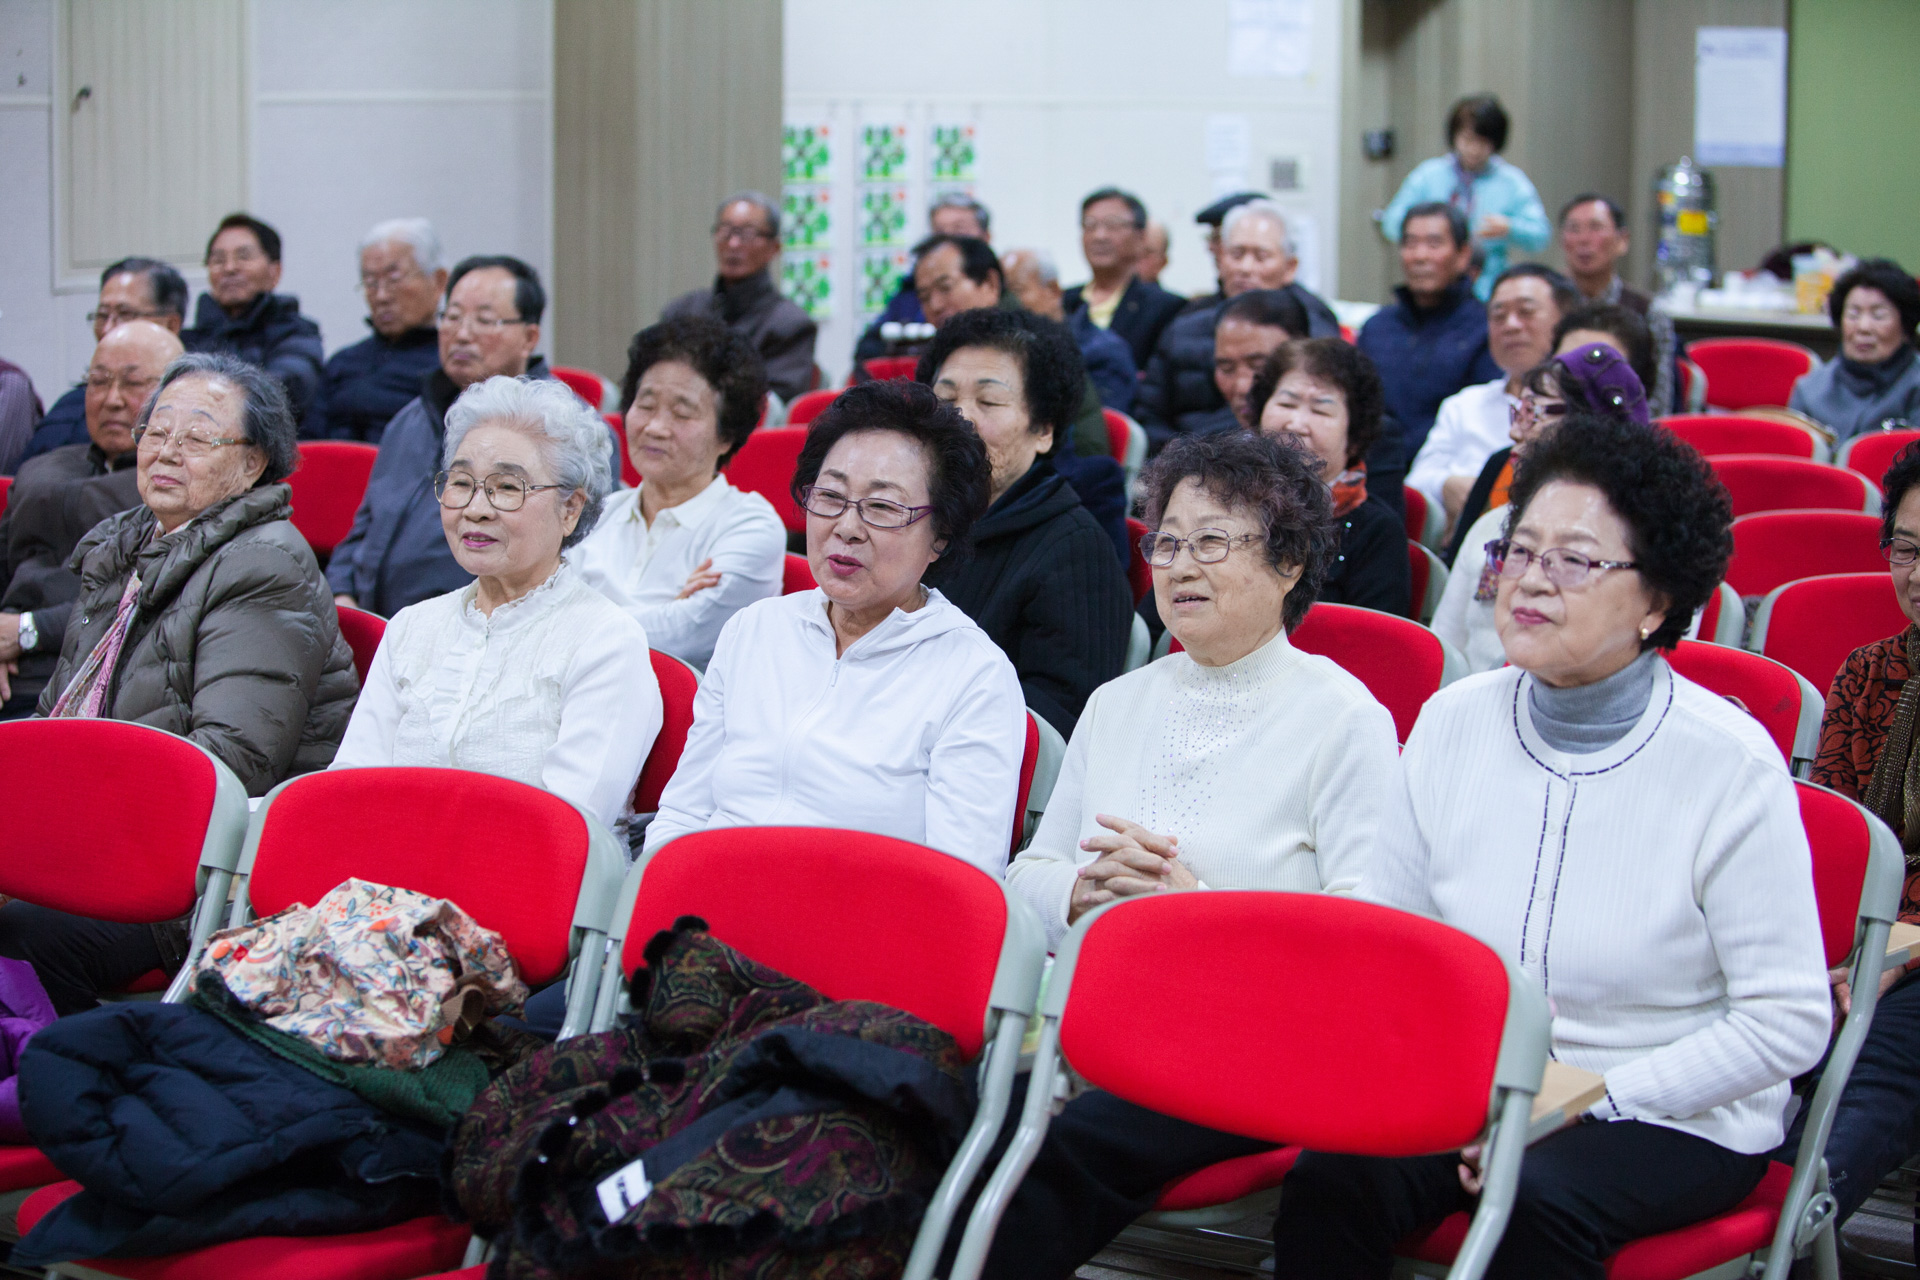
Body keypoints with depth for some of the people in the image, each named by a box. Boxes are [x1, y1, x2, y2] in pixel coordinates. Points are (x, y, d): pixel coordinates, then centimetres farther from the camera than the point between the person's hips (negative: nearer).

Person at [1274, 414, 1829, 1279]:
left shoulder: (1732, 765, -11)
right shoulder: (1452, 724, 3)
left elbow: (1788, 1021, -12)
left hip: (1673, 1115, -4)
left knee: (1537, 1200, -35)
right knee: (1332, 1178, -25)